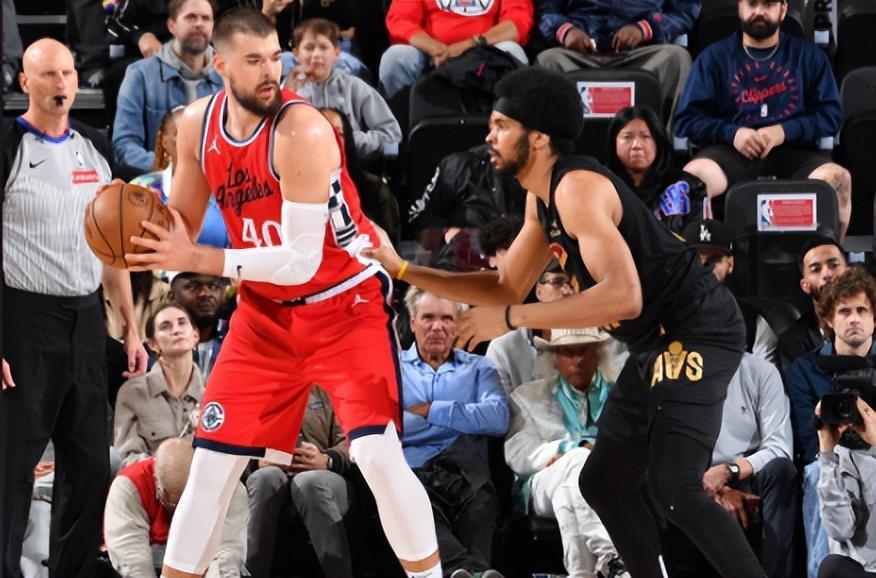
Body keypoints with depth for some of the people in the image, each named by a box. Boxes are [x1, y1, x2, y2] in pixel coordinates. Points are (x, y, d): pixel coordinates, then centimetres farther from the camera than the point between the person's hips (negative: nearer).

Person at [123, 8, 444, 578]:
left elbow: (301, 261, -28)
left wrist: (196, 260, -29)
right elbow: (184, 221, 9)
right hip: (266, 311, 6)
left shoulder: (302, 130, -26)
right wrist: (144, 237, -15)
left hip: (346, 302, -6)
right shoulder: (197, 124, -5)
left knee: (379, 454, -19)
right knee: (211, 464, 4)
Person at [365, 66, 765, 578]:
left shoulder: (578, 188, -21)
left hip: (696, 332, -11)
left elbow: (624, 296, -31)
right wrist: (403, 270, 13)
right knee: (605, 482, 16)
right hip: (658, 341, 11)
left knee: (674, 488, -22)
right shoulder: (543, 199, 11)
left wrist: (513, 320, -26)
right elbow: (508, 289, 20)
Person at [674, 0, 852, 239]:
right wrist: (731, 133, -11)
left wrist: (784, 131, -10)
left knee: (838, 178, -32)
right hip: (731, 152, 0)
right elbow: (687, 119, 7)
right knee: (692, 177, -34)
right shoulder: (714, 57, 13)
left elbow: (831, 115, 7)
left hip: (793, 152, 0)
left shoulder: (809, 56, 15)